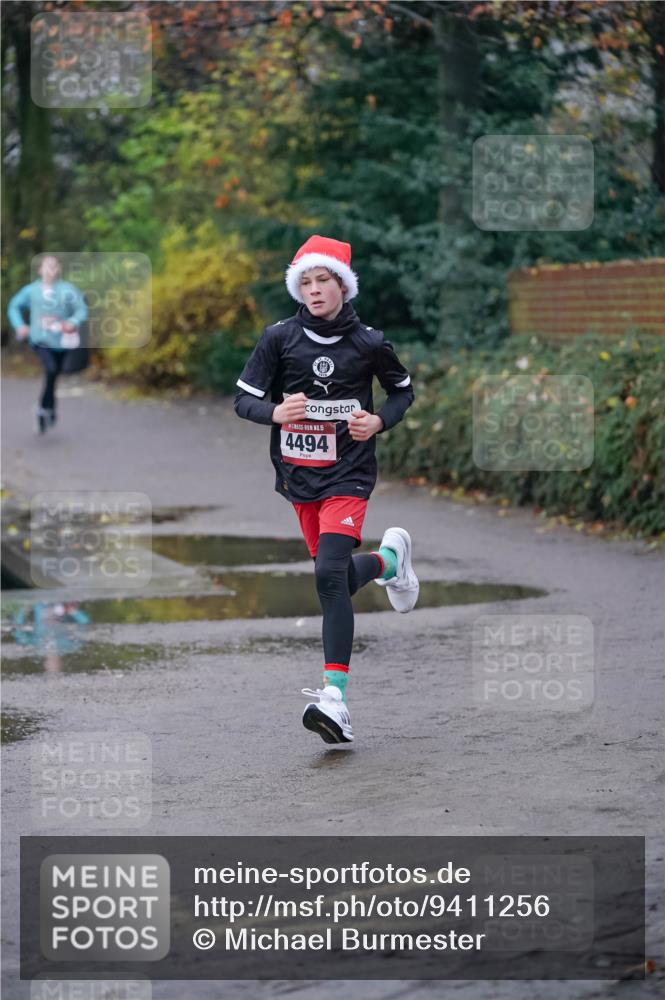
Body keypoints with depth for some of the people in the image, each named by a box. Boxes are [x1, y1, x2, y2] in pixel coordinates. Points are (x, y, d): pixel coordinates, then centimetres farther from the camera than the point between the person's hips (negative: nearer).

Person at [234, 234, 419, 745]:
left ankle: (335, 698, -23)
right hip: (298, 473, 4)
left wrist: (379, 421, -7)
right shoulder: (280, 337, -2)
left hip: (348, 473, -4)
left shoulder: (368, 342, -4)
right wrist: (276, 412, -21)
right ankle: (390, 559, 48)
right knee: (339, 577, 13)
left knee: (329, 574, -20)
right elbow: (244, 399, 1)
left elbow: (404, 390, 13)